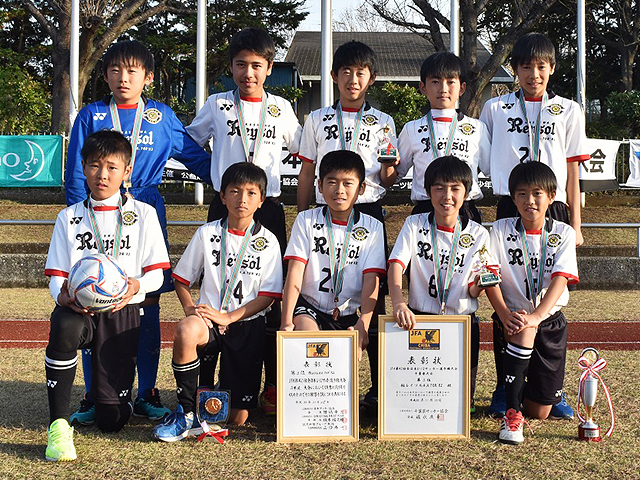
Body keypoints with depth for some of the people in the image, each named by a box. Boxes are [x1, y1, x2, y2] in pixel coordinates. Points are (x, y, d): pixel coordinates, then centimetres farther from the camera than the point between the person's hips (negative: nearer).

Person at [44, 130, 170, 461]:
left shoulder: (143, 215, 8)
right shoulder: (69, 217, 12)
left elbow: (155, 273, 3)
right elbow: (56, 276, 5)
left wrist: (136, 285, -20)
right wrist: (63, 295, -19)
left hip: (122, 312, -1)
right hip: (78, 309, 1)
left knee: (111, 421, -6)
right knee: (64, 328, -40)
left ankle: (107, 392, 33)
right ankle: (58, 424, -27)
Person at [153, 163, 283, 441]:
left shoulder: (267, 241, 2)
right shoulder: (207, 234, 4)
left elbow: (267, 296, -2)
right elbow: (181, 279, 10)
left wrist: (228, 317, -14)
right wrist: (189, 308, -10)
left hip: (247, 324, 0)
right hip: (209, 320, 0)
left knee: (238, 418, -5)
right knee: (187, 330, -40)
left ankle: (230, 387, 33)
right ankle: (186, 411, -20)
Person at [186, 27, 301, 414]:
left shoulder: (281, 108, 10)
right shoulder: (217, 105, 7)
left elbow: (304, 149, 23)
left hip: (269, 209, 1)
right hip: (226, 207, 0)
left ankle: (274, 386, 7)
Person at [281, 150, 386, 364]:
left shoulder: (372, 227, 5)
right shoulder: (307, 220, 5)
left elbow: (371, 279, -4)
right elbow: (295, 272, -4)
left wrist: (363, 325, -19)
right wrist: (286, 322, -15)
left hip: (348, 314, 2)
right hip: (309, 306, -2)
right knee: (308, 337, -32)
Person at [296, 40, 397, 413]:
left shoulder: (383, 123, 12)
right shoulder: (317, 120, 13)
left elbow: (389, 180, 11)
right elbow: (307, 174, 13)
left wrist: (389, 168, -11)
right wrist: (302, 218, 6)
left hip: (369, 213, 0)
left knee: (374, 298, -3)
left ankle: (379, 388, 4)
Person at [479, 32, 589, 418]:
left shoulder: (569, 111, 13)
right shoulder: (495, 109, 12)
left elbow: (572, 170, 11)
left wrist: (575, 223, 6)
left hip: (553, 209, 1)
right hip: (510, 209, 0)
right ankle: (504, 389, 8)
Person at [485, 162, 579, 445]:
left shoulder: (563, 234, -2)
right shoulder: (500, 231, -3)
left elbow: (560, 279, -15)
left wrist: (536, 316, -31)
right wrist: (505, 314, -27)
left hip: (550, 319, 1)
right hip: (512, 318, -1)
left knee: (540, 411, 0)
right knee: (525, 330, -40)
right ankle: (512, 412, -30)